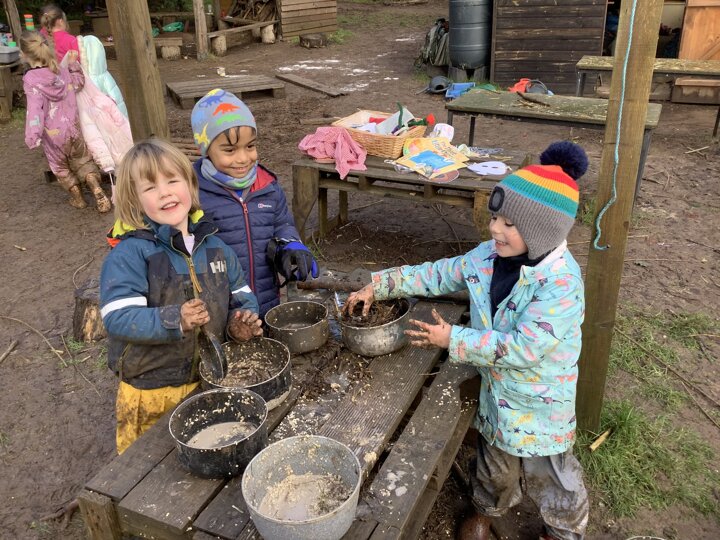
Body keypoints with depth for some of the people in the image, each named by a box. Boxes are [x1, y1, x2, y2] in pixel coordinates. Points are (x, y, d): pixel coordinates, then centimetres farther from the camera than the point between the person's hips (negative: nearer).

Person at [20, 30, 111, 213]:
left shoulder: (30, 80, -18)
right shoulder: (62, 71, -4)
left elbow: (35, 109, -26)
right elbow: (78, 83, 14)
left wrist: (32, 135, -27)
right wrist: (74, 64, 22)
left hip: (52, 135, -4)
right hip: (72, 128, 4)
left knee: (60, 167, 18)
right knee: (83, 161, 17)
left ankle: (78, 198, 29)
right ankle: (99, 193, -1)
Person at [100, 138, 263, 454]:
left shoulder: (213, 245, 1)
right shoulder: (130, 253, -17)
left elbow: (240, 294, 11)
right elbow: (117, 317, -24)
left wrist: (242, 320, -10)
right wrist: (174, 321, -37)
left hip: (210, 381, 5)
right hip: (150, 394, -4)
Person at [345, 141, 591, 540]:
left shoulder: (561, 283, -31)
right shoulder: (488, 256, -10)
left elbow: (523, 347, -34)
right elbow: (438, 274, -1)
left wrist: (453, 339, -28)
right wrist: (378, 286, -7)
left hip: (540, 407, -5)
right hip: (496, 394, 5)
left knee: (550, 478, 19)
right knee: (494, 466, 28)